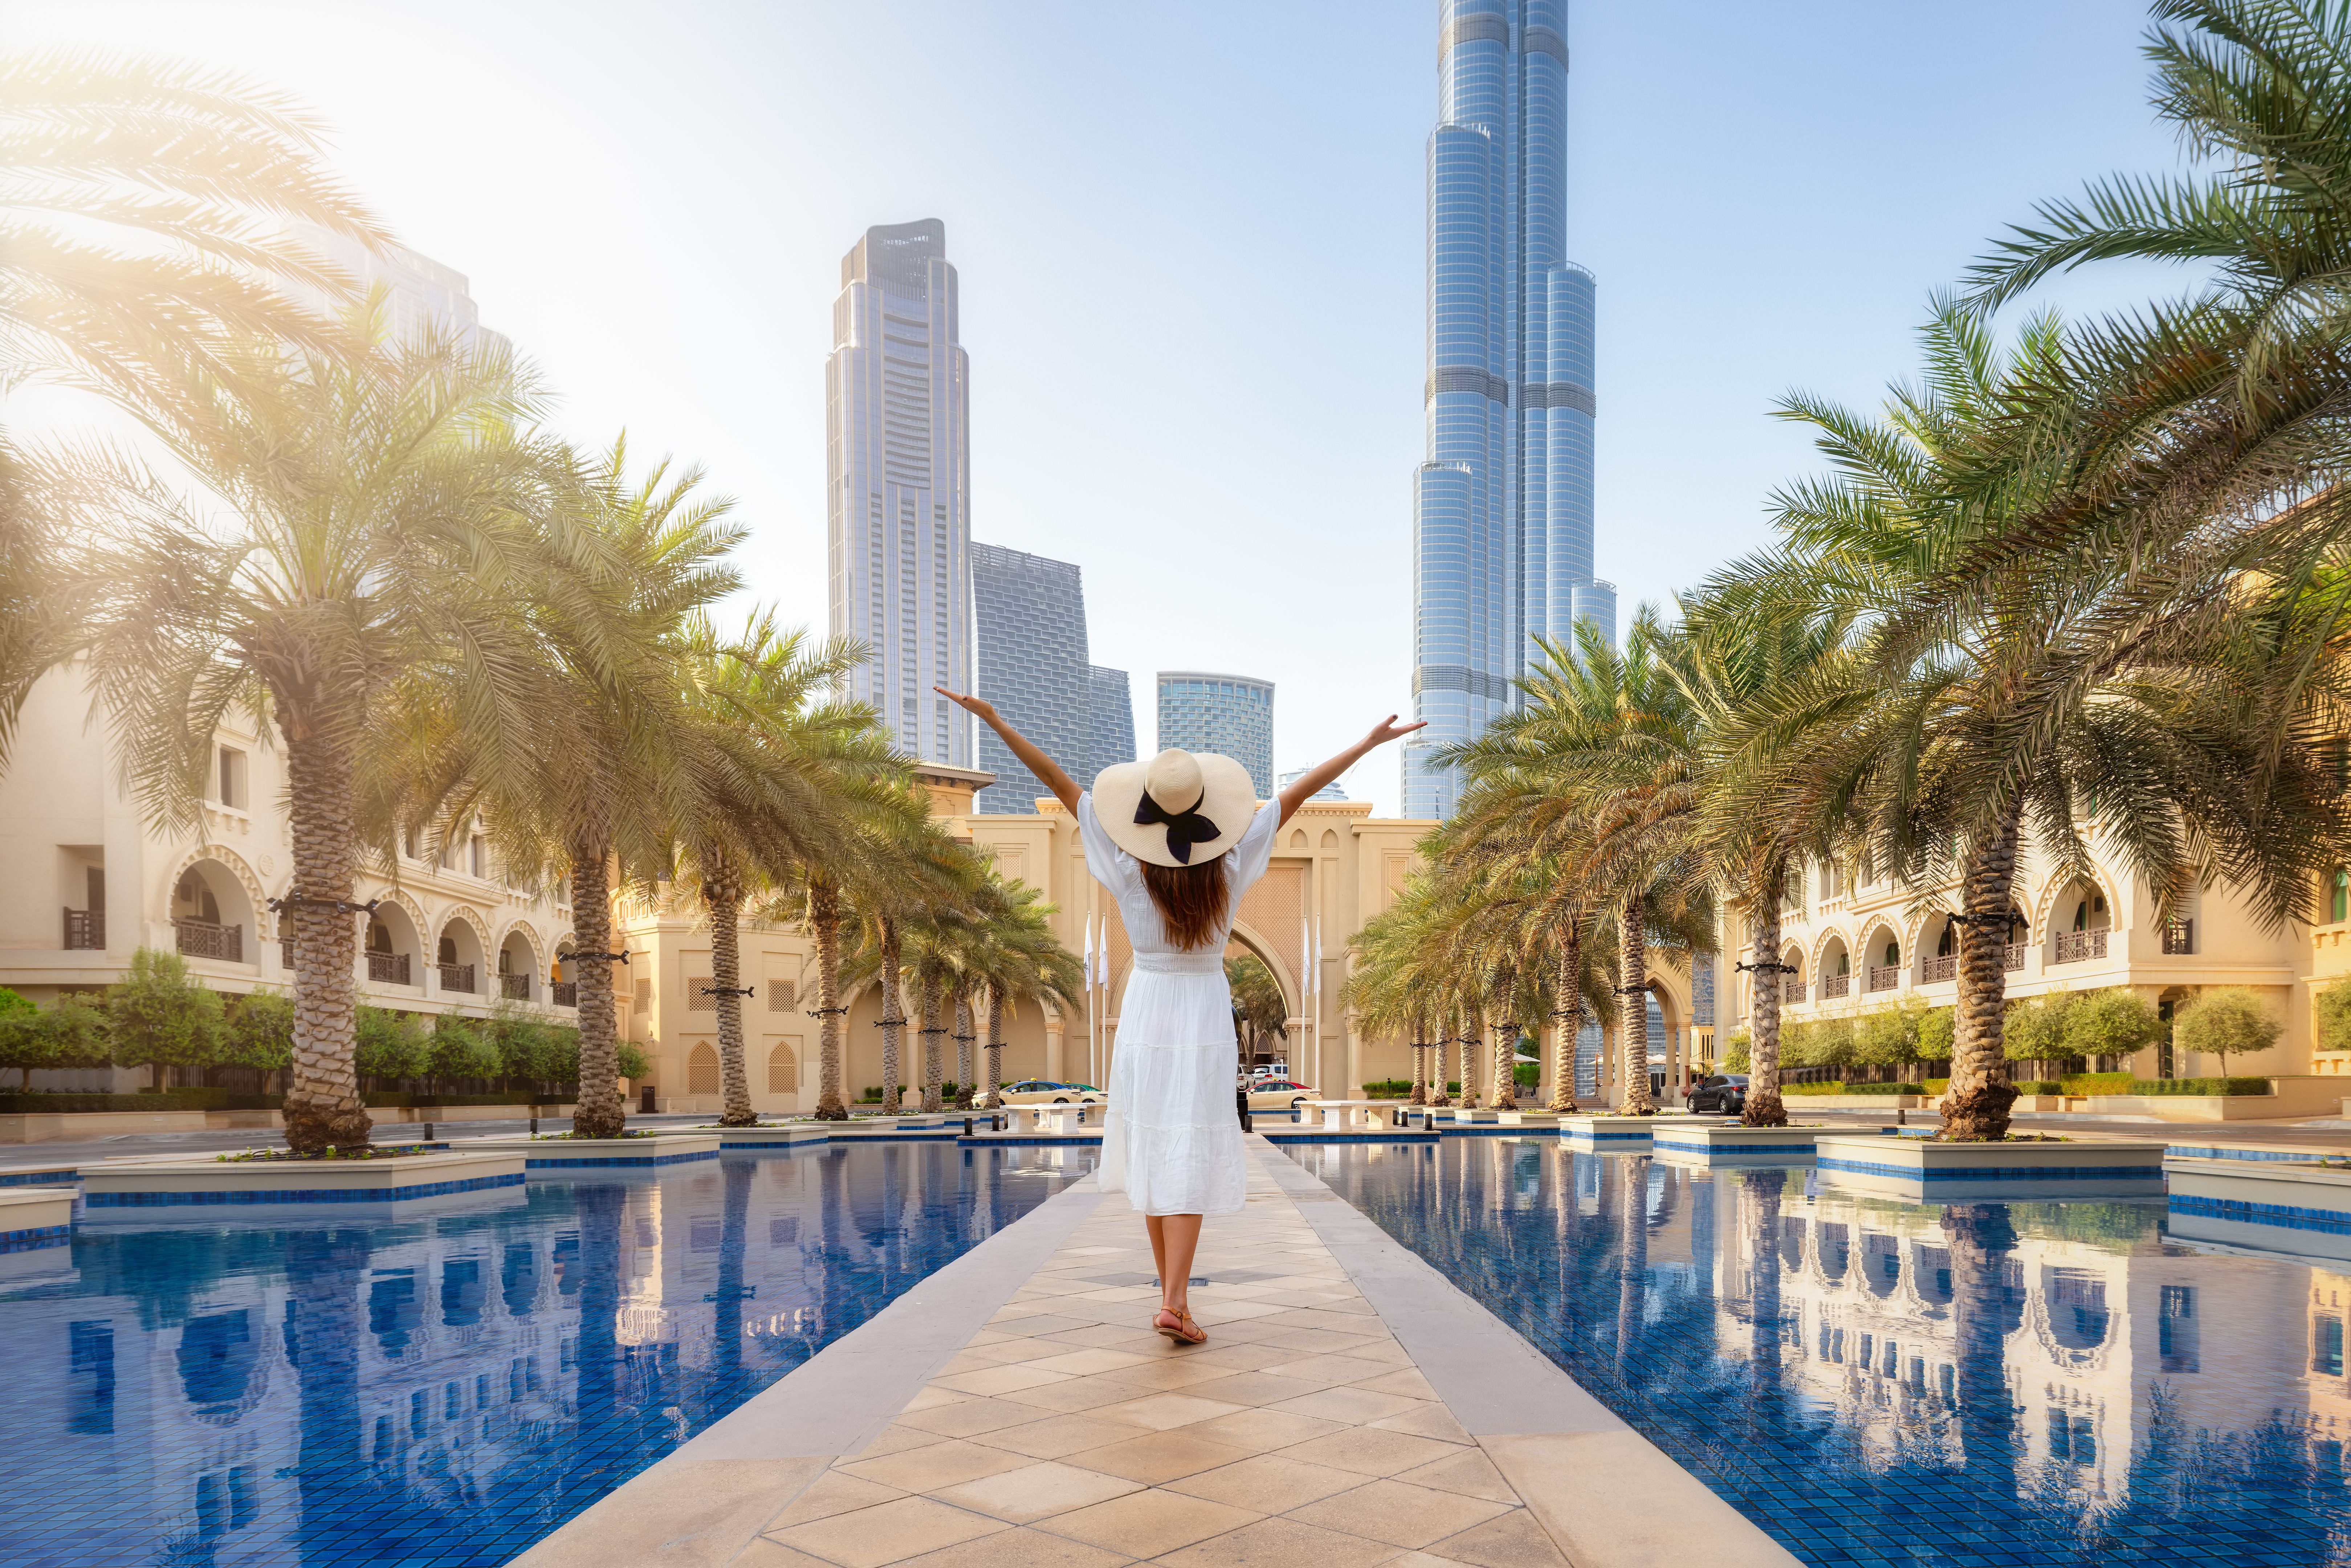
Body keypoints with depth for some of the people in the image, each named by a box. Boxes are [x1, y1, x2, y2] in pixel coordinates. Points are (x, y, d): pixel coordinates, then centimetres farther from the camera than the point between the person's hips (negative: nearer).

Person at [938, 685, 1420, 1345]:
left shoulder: (1129, 869, -12)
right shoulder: (1229, 868, -11)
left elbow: (1061, 784, -12)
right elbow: (1295, 795, -5)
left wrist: (993, 719, -12)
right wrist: (1367, 744, 0)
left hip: (1145, 1011, 1)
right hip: (1207, 1016, -1)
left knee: (1154, 1151, 12)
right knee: (1191, 1159, -3)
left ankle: (1171, 1292, 20)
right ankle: (1175, 1301, -14)